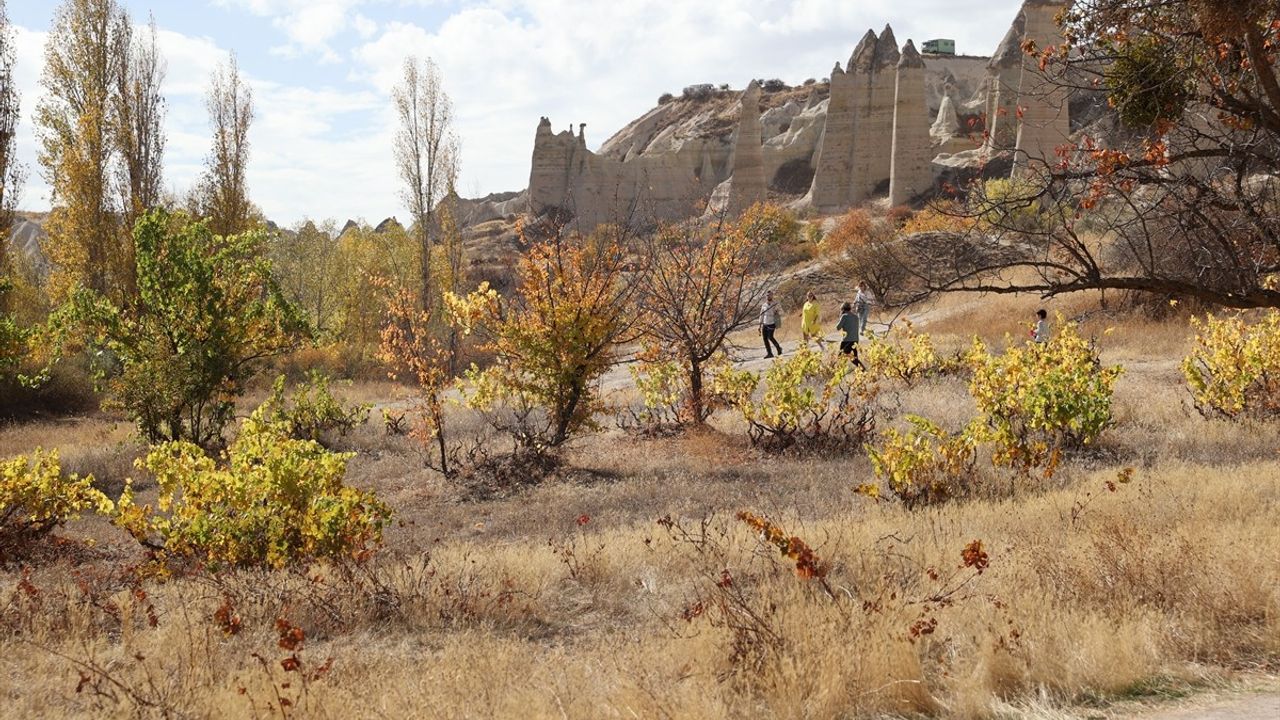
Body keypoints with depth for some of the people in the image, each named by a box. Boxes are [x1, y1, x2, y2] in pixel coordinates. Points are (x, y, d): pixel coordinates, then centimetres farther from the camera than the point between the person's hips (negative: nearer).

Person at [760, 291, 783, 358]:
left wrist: (777, 313, -18)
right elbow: (761, 315, 17)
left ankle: (778, 348, 7)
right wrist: (760, 324, 14)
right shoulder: (763, 305, 12)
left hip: (772, 323, -5)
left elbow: (781, 313, 3)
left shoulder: (775, 304, 0)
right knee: (765, 338, -4)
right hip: (765, 324, 5)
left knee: (770, 337, -16)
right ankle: (769, 353, 3)